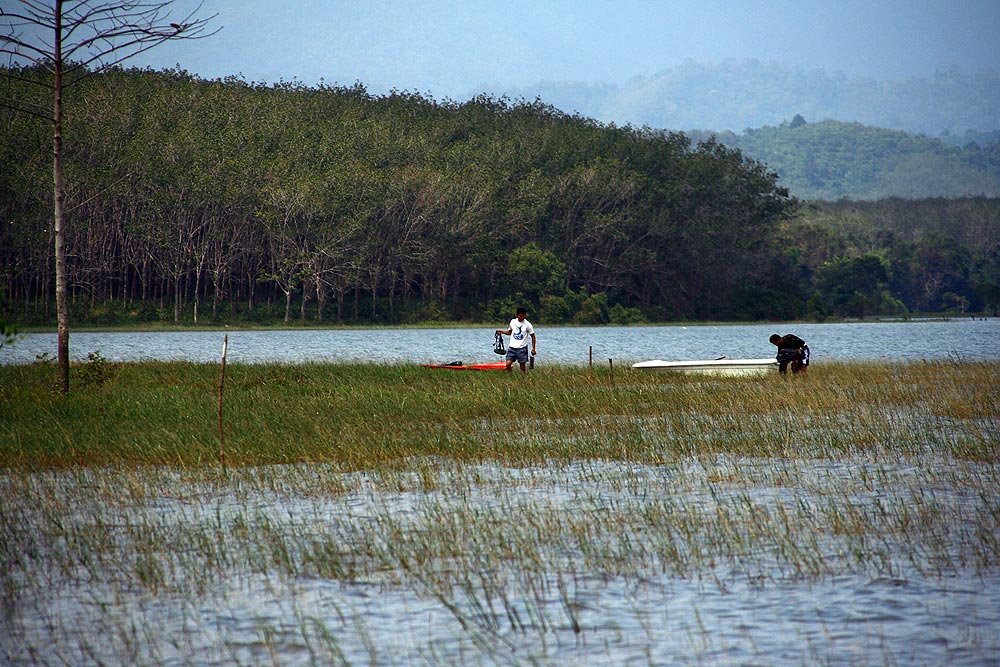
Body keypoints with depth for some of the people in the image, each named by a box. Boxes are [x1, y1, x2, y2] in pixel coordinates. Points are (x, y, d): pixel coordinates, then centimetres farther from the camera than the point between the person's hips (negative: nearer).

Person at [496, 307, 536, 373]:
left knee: (522, 366, -1)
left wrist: (533, 348, -4)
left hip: (522, 348, -3)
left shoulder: (527, 324, -5)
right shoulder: (513, 322, 6)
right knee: (508, 364, -7)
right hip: (512, 347, 3)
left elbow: (533, 336, 1)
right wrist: (501, 331, 5)